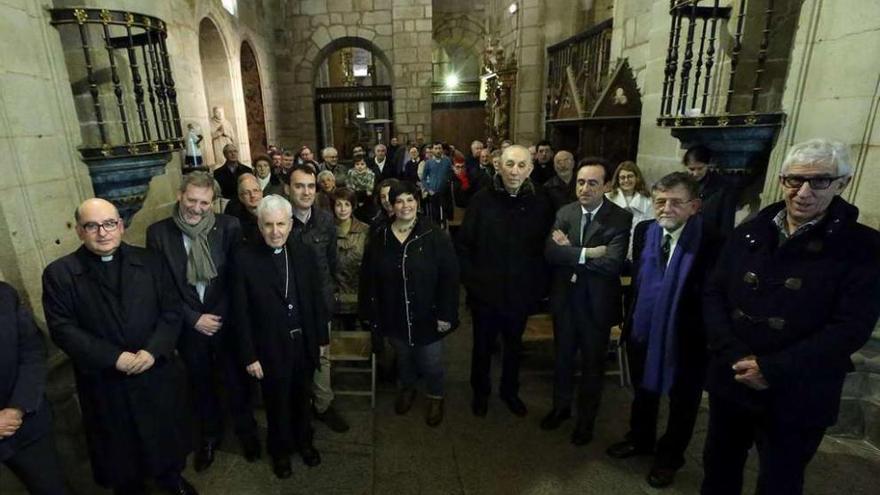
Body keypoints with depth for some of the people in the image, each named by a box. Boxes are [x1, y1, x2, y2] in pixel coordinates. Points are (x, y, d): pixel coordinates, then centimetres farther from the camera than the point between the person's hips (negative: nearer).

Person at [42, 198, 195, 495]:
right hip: (103, 382, -1)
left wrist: (153, 351, -18)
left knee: (164, 433, 20)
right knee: (118, 445, 19)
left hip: (155, 373, 1)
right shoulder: (59, 273, -7)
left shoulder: (150, 262, -3)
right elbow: (63, 329, -11)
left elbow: (172, 311, -4)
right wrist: (114, 358, -19)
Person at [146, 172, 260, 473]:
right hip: (189, 326, 1)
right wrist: (193, 319, -11)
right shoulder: (158, 232, -9)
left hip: (226, 321, -1)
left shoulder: (229, 227, -13)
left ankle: (246, 431, 41)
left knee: (236, 380, 15)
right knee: (200, 384, 22)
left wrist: (220, 315, -12)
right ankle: (210, 434, 47)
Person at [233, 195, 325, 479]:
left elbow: (316, 300, 0)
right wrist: (249, 355, -10)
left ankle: (304, 441, 49)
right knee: (277, 403, 19)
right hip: (270, 348, -2)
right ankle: (280, 449, 46)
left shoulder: (305, 254, -6)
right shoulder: (245, 259, -15)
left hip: (304, 343, 3)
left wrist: (321, 339, 2)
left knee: (302, 399, 23)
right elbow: (241, 314, -11)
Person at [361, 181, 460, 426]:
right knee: (403, 357, 24)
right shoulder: (379, 237, -3)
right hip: (394, 316, 3)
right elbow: (369, 278, 1)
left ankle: (435, 397, 43)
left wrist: (446, 314, -13)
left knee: (431, 362, 12)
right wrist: (373, 312, 0)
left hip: (427, 316, -2)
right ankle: (407, 388, 53)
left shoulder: (435, 236, -13)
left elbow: (449, 278, -12)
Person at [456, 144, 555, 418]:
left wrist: (539, 286, -4)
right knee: (483, 345, 18)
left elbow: (546, 248, -1)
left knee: (514, 345, 22)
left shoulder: (540, 202, -6)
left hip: (521, 292, 2)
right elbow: (463, 244, -6)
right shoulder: (482, 200, -10)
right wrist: (470, 279, -10)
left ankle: (510, 390, 46)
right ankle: (480, 391, 42)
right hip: (485, 291, -1)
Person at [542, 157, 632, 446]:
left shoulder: (621, 218, -14)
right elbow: (551, 252, -16)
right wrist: (587, 253, -26)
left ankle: (586, 419, 40)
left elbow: (613, 263, -27)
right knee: (563, 358, 21)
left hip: (597, 303, -3)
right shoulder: (564, 213, -2)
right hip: (565, 300, 3)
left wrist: (570, 252, -20)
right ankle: (561, 406, 46)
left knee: (592, 365, 16)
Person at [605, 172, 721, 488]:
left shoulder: (712, 241, -22)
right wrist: (631, 316, 7)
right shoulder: (643, 231, -4)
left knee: (682, 401, 19)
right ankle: (640, 439, 50)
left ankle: (669, 457, 43)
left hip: (687, 336, -4)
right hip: (644, 328, 5)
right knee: (643, 390, 25)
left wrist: (708, 334, -14)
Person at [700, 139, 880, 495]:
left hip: (796, 397, -2)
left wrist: (771, 370, -20)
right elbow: (713, 295, -1)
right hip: (731, 381, 3)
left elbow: (850, 328, -14)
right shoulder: (747, 235, 2)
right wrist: (734, 356, -14)